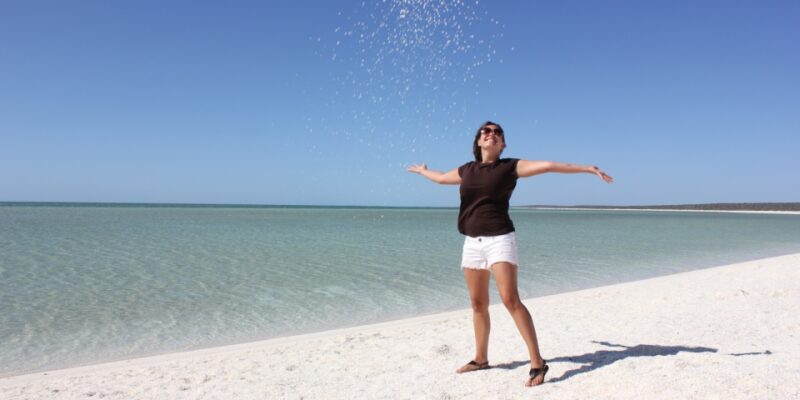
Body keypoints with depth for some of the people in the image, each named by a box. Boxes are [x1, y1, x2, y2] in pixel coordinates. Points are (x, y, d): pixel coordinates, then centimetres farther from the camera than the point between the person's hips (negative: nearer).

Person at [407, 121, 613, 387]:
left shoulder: (510, 166, 1)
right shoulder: (467, 170, 13)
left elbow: (548, 165, -6)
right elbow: (441, 178, 32)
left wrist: (588, 168, -10)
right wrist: (422, 171, 49)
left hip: (499, 239, -5)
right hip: (472, 242, 5)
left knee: (510, 299, -15)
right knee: (478, 303, 10)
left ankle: (537, 363, -8)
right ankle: (481, 359, 24)